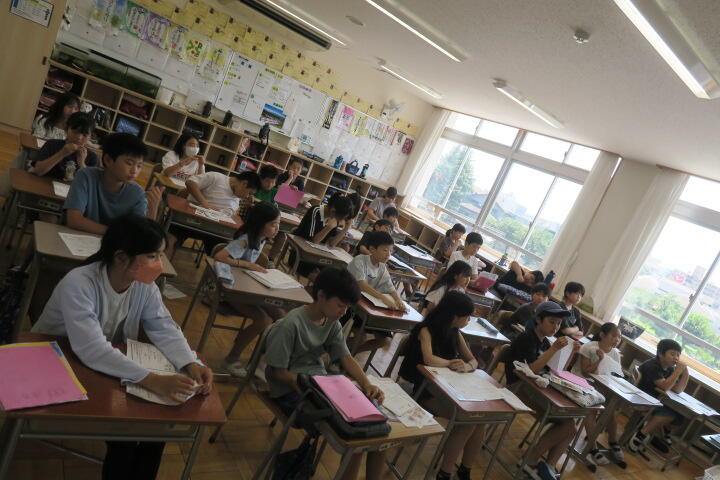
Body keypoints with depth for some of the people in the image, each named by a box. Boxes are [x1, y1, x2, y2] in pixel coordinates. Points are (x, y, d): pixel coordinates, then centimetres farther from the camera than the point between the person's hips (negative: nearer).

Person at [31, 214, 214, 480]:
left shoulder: (145, 286, -11)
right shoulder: (79, 284, -31)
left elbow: (166, 329, -13)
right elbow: (92, 350, -40)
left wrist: (192, 364, -33)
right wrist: (152, 380, -50)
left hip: (111, 371, 6)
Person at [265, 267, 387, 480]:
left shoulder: (332, 323, 4)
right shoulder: (291, 324, -20)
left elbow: (345, 358, 3)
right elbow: (277, 372, -16)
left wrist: (367, 384, -13)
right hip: (292, 389, -8)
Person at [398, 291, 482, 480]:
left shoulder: (455, 333, 8)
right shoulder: (426, 331, -14)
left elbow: (473, 360, 9)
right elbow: (429, 359, -31)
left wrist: (467, 367, -14)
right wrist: (451, 363, -15)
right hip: (426, 392, -6)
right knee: (467, 420, -23)